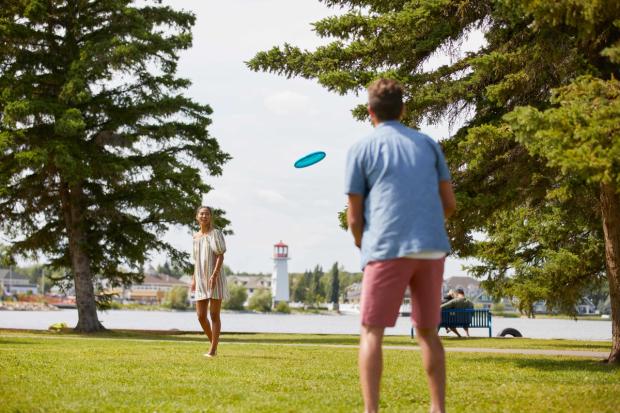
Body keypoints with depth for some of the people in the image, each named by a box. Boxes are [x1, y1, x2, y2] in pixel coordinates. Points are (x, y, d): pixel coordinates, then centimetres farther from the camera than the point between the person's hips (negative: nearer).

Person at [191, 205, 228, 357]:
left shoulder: (216, 233, -4)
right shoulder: (196, 236, 14)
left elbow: (220, 256, -11)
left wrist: (214, 275, -22)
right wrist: (193, 279, 14)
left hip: (215, 280, -6)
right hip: (201, 281, 6)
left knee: (214, 315, -4)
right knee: (201, 316, 1)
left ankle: (213, 350, 0)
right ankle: (213, 344, 21)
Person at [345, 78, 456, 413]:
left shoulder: (361, 149, 5)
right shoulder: (428, 144, 15)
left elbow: (354, 217, 4)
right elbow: (449, 204, 13)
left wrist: (364, 248, 23)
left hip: (387, 249, -4)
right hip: (432, 248, 4)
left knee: (372, 332, 1)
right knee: (428, 332, 14)